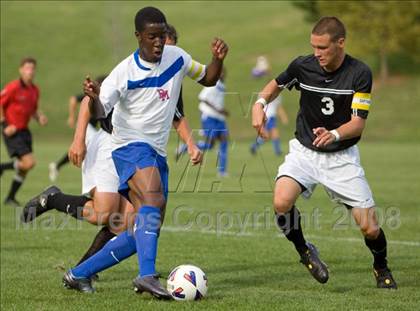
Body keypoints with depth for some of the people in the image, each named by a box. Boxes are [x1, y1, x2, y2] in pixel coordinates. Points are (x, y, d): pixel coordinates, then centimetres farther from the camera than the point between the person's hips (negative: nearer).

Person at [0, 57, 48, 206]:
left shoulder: (35, 90, 8)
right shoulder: (13, 87, -15)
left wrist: (40, 118, 0)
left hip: (24, 131, 7)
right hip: (12, 132, -7)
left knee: (25, 168, 7)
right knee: (29, 162, -18)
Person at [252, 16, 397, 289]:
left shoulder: (360, 73, -15)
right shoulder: (302, 66, -9)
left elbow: (358, 123, -18)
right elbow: (277, 84, 13)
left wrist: (334, 134, -38)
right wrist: (260, 102, -8)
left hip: (342, 155, -1)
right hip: (304, 151, 1)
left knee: (370, 228, -6)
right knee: (282, 202, -27)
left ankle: (381, 267, 29)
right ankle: (305, 252, 2)